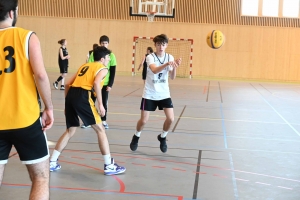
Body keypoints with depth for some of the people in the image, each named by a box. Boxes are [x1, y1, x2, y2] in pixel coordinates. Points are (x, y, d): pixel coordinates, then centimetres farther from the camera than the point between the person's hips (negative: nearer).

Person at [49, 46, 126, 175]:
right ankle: (109, 166, 2)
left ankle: (52, 162, 22)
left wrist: (68, 103, 30)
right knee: (100, 130, 2)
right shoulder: (103, 69, 8)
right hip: (82, 96, -7)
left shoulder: (84, 66, 29)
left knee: (70, 131, 22)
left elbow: (68, 84, 25)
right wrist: (100, 104, -10)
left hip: (71, 94, 7)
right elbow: (96, 83, -14)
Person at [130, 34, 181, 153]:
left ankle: (162, 137, 18)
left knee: (170, 118, -11)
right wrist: (167, 64, -50)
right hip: (149, 94, -3)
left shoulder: (170, 57, -2)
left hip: (164, 94, 3)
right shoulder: (150, 57, -13)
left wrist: (175, 66, -28)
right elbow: (154, 70, -34)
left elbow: (172, 77, -9)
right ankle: (136, 137, 29)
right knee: (143, 120, -2)